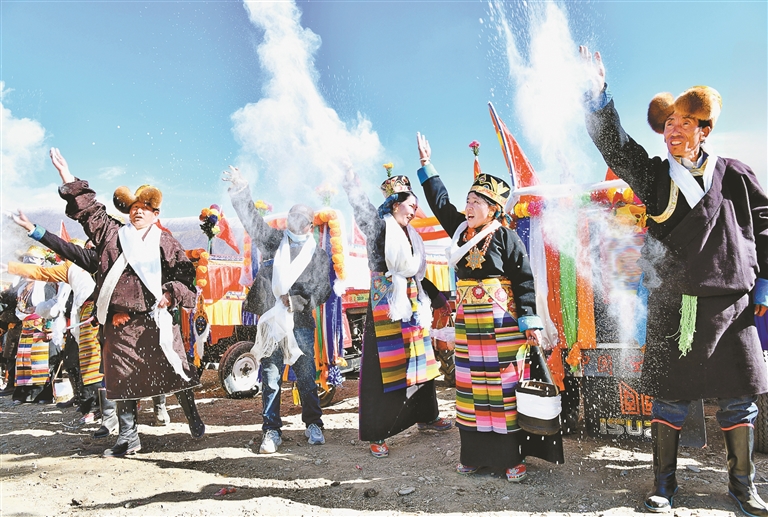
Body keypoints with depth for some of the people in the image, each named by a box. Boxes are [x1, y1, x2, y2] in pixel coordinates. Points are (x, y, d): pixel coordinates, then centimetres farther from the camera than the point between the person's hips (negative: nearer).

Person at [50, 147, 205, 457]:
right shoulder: (111, 234, 12)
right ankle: (128, 437, 18)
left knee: (175, 371, -3)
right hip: (120, 322, 3)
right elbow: (88, 209, 16)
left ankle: (193, 419, 15)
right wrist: (68, 178, 14)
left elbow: (185, 274, 4)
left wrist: (172, 294, -11)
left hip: (156, 319, -2)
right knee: (122, 378, 7)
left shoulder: (166, 243, 6)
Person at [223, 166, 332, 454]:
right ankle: (271, 431, 13)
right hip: (270, 321, 1)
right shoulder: (274, 241, 12)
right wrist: (240, 189, -5)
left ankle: (313, 425, 18)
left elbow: (323, 290, 2)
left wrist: (298, 300, -13)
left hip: (301, 322, 0)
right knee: (270, 378, 3)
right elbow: (251, 219, 4)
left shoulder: (318, 255, 9)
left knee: (306, 376, 2)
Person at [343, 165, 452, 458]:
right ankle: (376, 434, 3)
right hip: (385, 307, -8)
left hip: (412, 307, 8)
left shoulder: (410, 235, 16)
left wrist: (435, 297, 25)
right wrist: (349, 175, -22)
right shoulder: (378, 226, -4)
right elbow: (359, 203, -18)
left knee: (419, 362, 16)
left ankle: (426, 417, 33)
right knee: (382, 367, -5)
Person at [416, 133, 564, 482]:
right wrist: (426, 165, 21)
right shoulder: (461, 230, 9)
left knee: (505, 387, 0)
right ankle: (476, 454, 23)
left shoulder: (506, 237, -8)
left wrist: (529, 323, -15)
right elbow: (440, 202, 20)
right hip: (468, 325, 6)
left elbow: (524, 281, -9)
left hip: (502, 325, -6)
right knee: (471, 387, 11)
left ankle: (514, 457, 12)